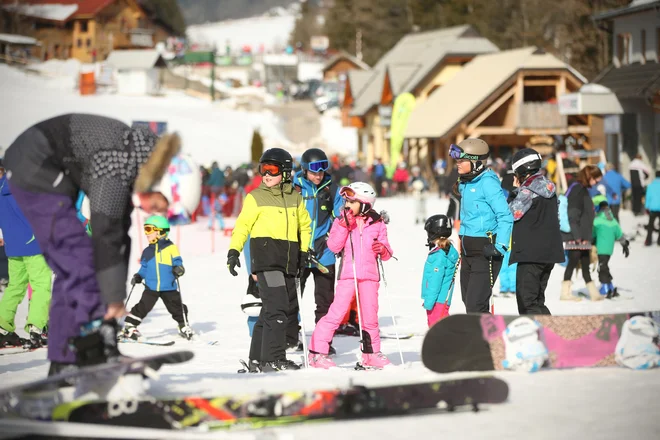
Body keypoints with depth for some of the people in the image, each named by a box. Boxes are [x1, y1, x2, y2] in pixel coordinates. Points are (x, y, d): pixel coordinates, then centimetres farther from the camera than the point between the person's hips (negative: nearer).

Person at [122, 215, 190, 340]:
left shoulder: (171, 248, -2)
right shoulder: (147, 252, 12)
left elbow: (177, 262, -1)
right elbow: (144, 268, 19)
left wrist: (178, 269, -20)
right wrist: (138, 276, 6)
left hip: (169, 287, -2)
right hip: (151, 287, 2)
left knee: (177, 308, 4)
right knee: (142, 307, -4)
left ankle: (184, 327, 20)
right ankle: (129, 327, 0)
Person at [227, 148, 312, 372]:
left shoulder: (295, 198, 13)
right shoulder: (256, 197, 1)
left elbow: (305, 225, 23)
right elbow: (243, 225, 0)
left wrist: (304, 251, 13)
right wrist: (234, 250, -11)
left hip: (289, 262, 6)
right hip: (266, 259, -6)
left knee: (280, 310, 8)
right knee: (276, 308, -16)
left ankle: (258, 359, 15)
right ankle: (273, 359, -14)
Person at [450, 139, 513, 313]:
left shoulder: (487, 182, -14)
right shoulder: (466, 183, 12)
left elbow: (505, 216, -19)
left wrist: (500, 246, -24)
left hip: (485, 251, -9)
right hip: (469, 250, 9)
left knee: (475, 305, -14)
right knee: (469, 302, 14)